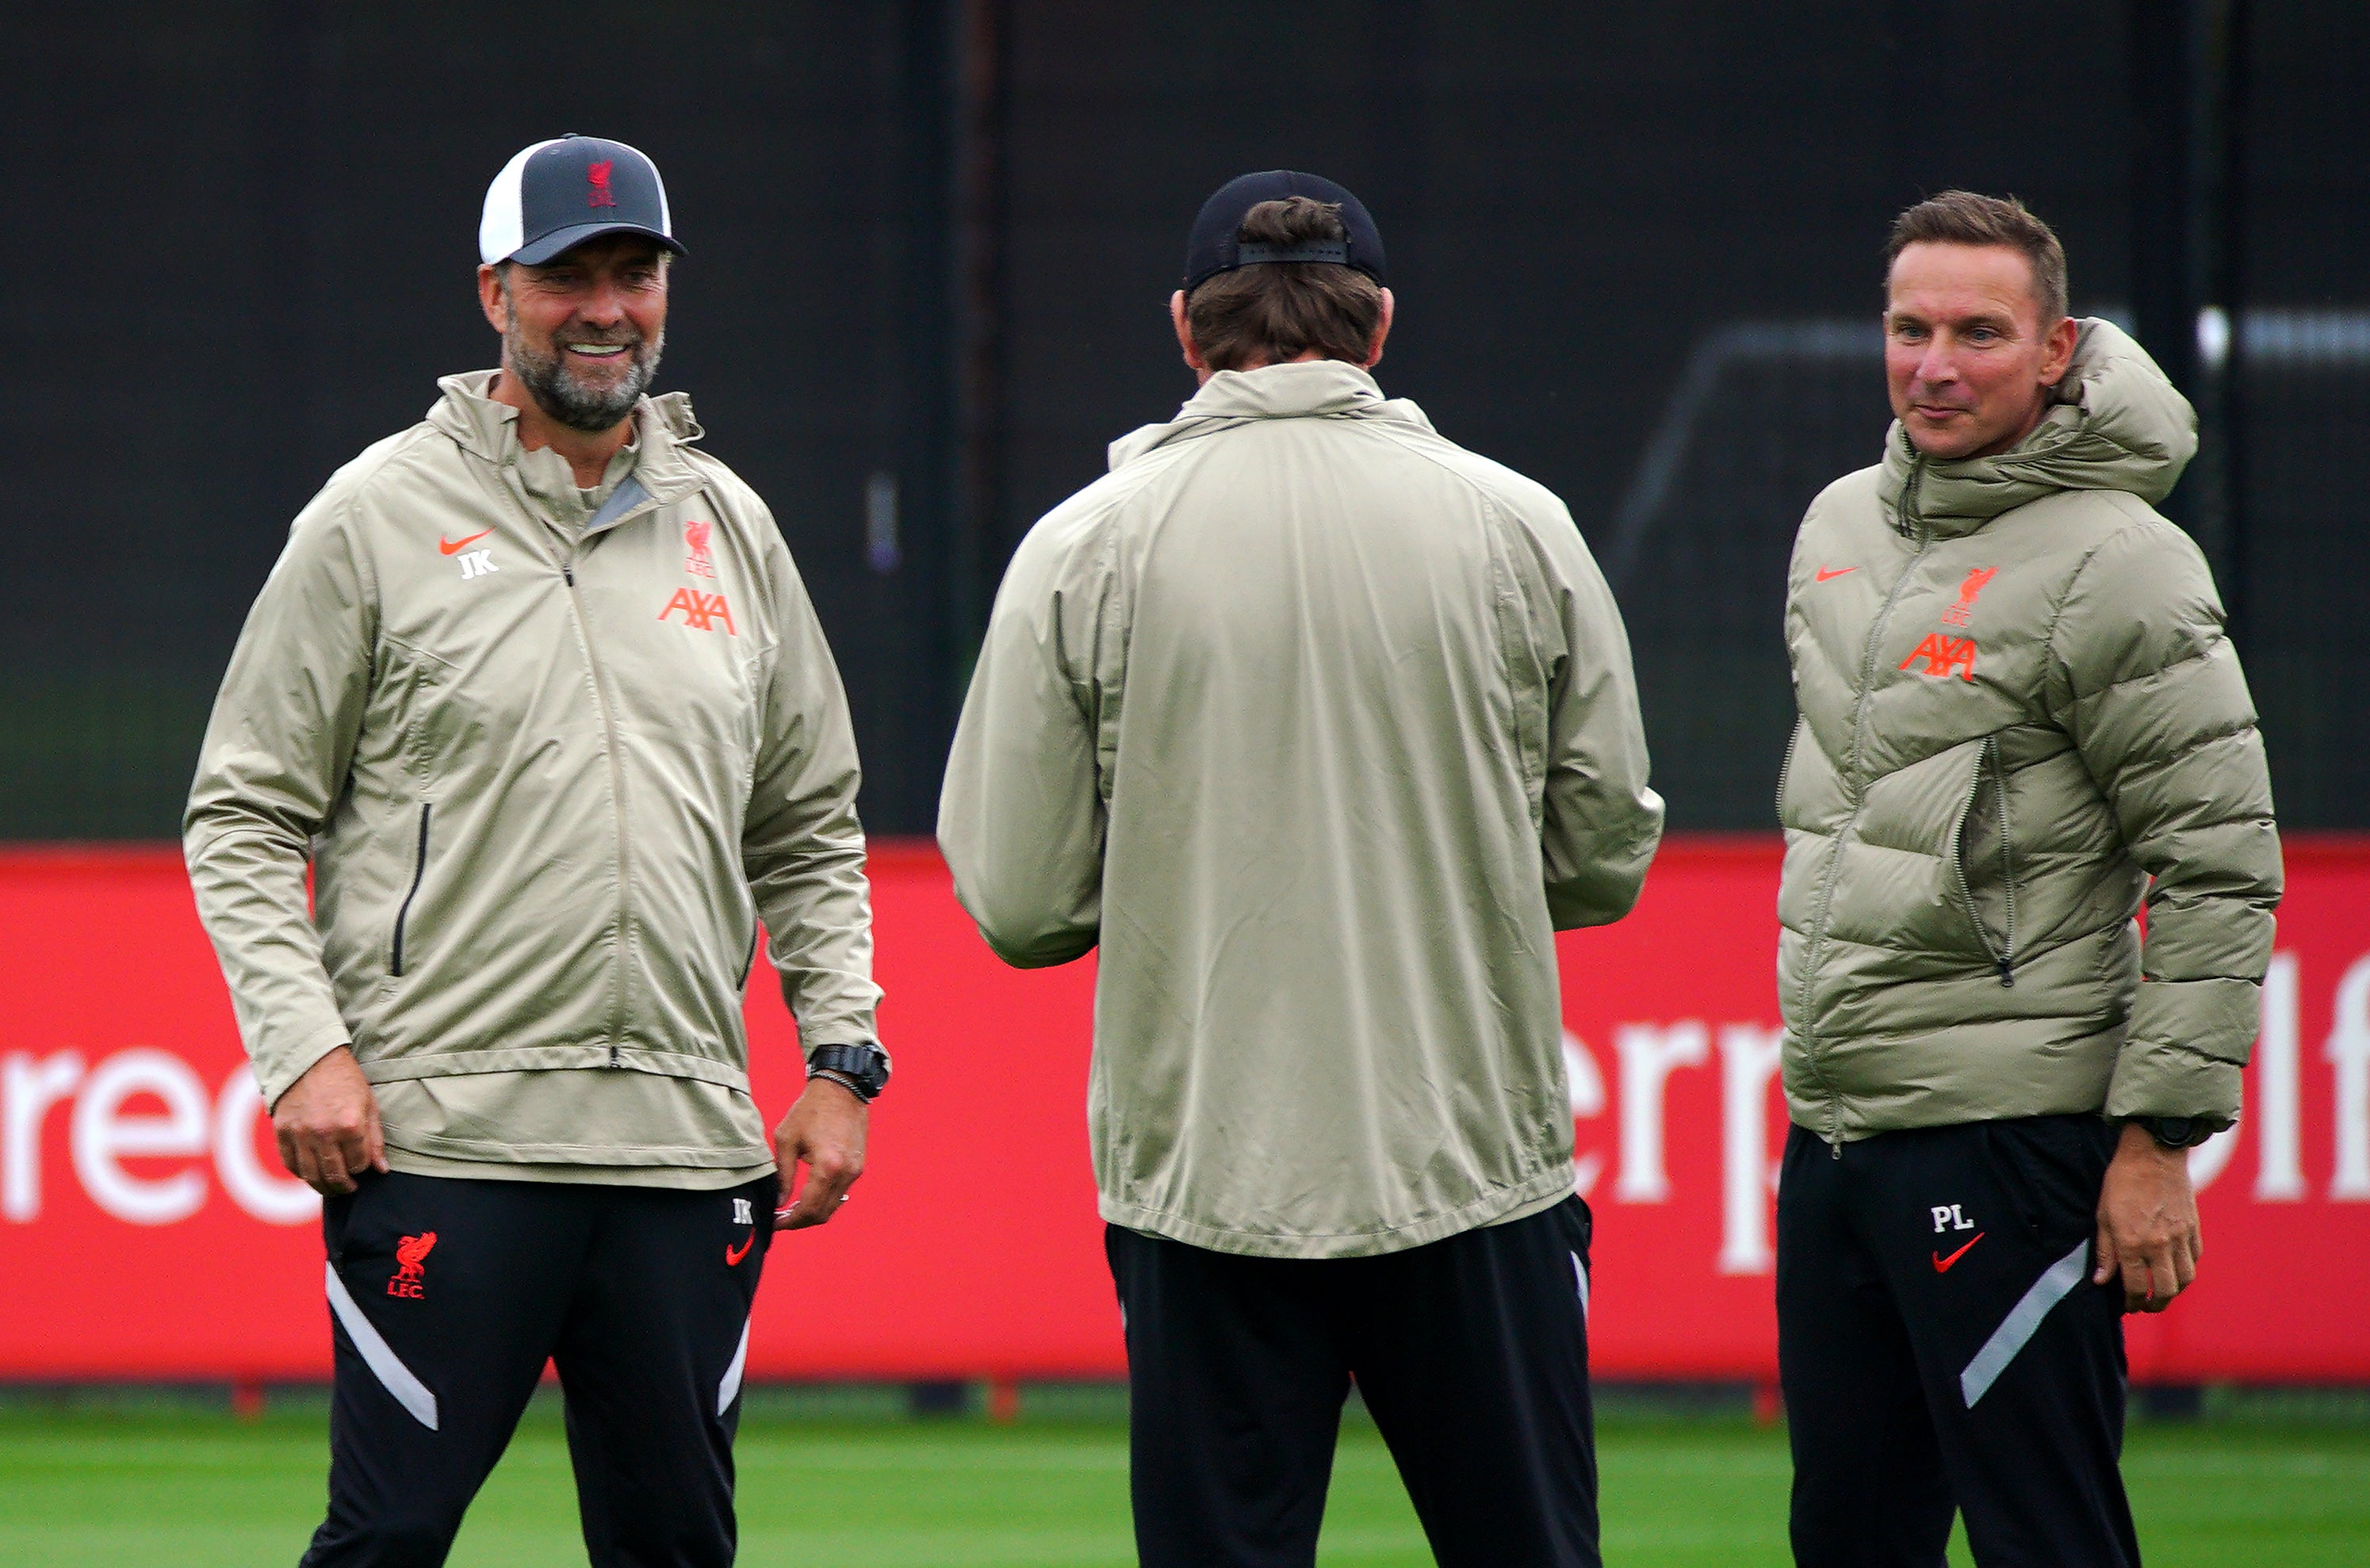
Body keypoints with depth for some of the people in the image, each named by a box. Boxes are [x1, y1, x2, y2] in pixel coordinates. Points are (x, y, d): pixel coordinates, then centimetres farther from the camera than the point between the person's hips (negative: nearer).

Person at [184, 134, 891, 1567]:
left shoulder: (730, 528, 14)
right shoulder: (381, 519, 1)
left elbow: (812, 833, 21)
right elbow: (245, 817, 1)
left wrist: (841, 1056, 9)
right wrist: (303, 1046, -11)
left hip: (688, 1142, 4)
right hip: (444, 1133, -4)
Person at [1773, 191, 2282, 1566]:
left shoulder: (2114, 564, -11)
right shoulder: (1840, 528, 13)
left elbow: (2224, 870, -12)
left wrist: (2159, 1137, -16)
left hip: (2008, 1135, -8)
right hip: (1832, 1129, 8)